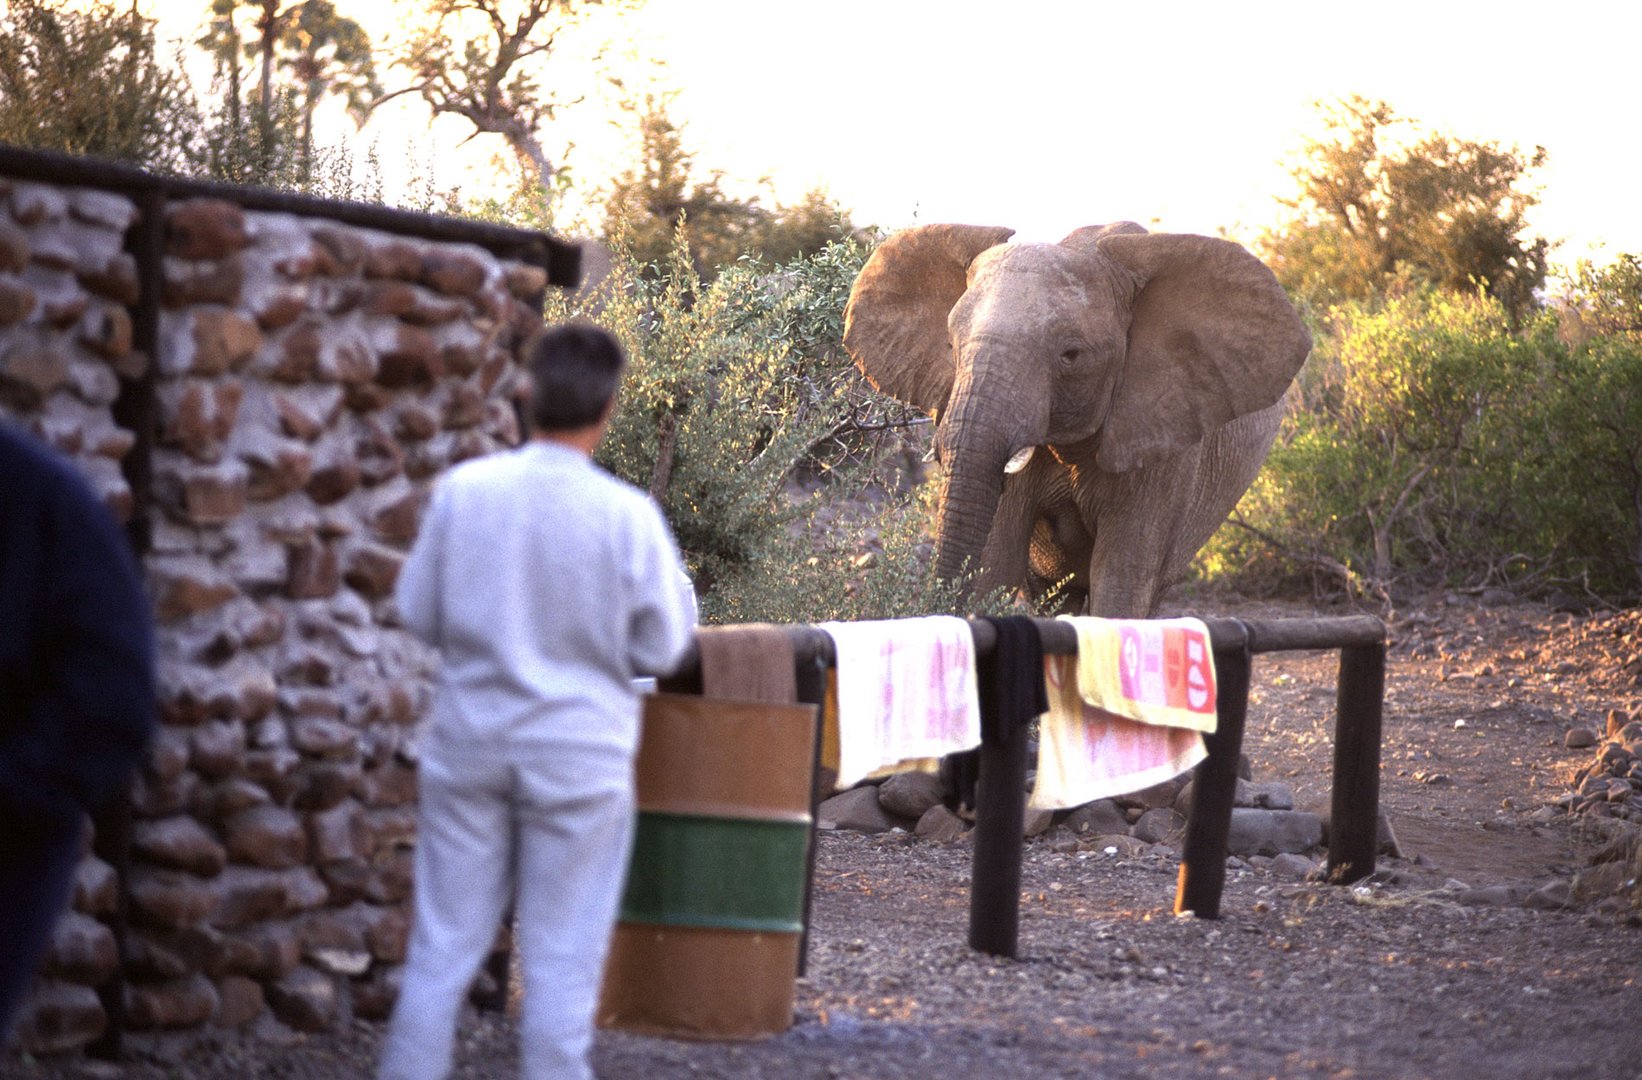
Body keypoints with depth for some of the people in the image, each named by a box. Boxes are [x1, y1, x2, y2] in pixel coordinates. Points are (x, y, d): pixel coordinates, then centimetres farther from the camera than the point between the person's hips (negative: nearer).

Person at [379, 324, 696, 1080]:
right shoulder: (627, 515, -14)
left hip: (470, 740, 2)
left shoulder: (463, 490, -7)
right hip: (578, 753, -2)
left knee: (443, 946, 11)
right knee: (561, 961, 5)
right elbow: (660, 649, -6)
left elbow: (418, 612, 2)